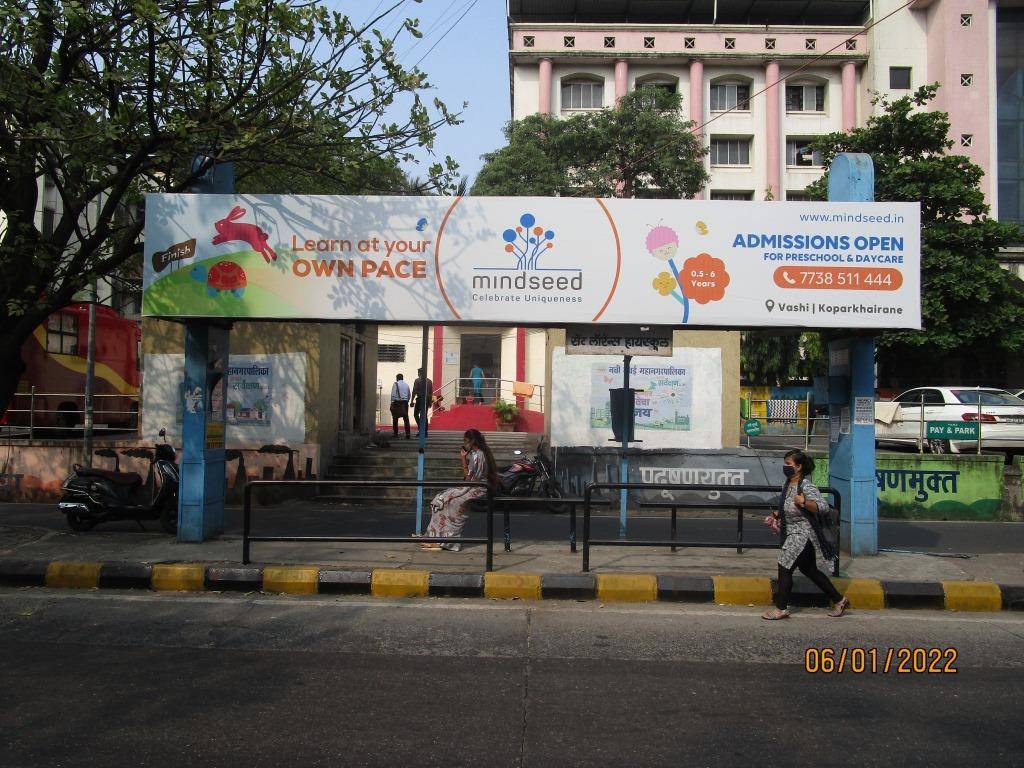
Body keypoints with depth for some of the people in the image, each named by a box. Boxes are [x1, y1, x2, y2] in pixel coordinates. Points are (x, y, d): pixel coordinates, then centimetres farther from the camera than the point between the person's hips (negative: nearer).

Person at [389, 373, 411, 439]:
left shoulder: (395, 384, -2)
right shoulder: (406, 385, 12)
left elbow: (393, 394, -9)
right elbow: (409, 395, 15)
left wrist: (392, 403, -8)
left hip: (397, 402, -4)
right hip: (405, 402, 4)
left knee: (395, 418, 8)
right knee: (406, 418, -1)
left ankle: (396, 433, 11)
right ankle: (407, 433, -10)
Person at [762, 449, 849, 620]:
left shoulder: (806, 486, -20)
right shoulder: (788, 484, 8)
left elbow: (823, 507, -27)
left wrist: (803, 502, -37)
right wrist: (776, 515, 10)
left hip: (802, 535, -10)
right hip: (793, 534, 10)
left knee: (785, 568, -5)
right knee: (809, 570, 18)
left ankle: (781, 609, 6)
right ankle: (839, 600, 30)